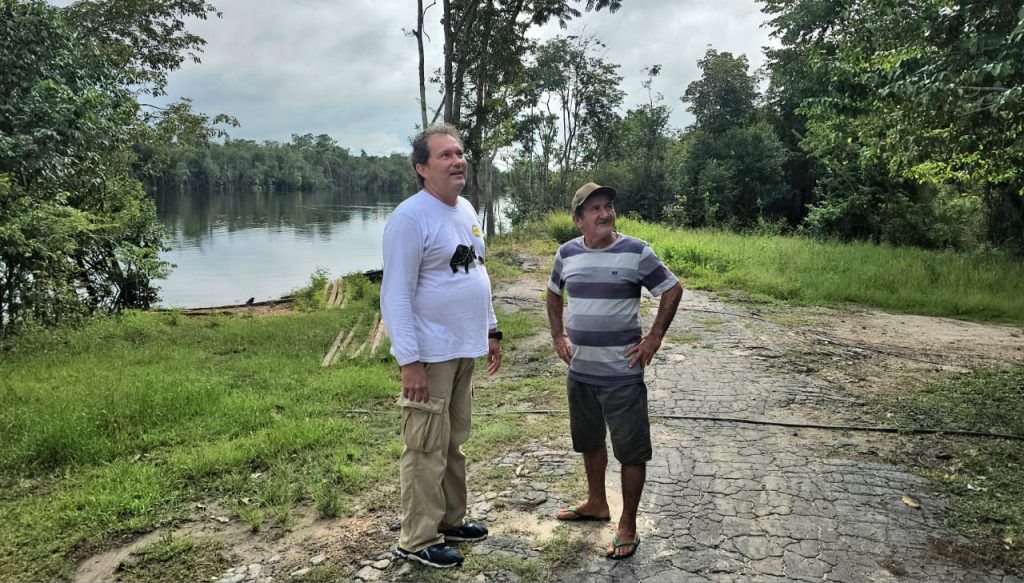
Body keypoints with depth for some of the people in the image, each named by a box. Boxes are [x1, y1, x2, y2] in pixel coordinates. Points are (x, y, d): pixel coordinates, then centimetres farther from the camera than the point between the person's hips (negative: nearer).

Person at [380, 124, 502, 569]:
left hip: (464, 350, 8)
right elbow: (396, 296, -19)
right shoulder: (411, 218, -16)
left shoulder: (466, 210, 11)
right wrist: (409, 360, -22)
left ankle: (450, 520, 32)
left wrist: (490, 331, 18)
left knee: (454, 442, 18)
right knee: (427, 449, 1)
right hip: (430, 355, -8)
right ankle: (418, 540, 15)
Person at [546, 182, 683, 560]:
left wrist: (654, 339, -6)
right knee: (589, 441, 20)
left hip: (623, 374, -5)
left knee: (631, 451, 2)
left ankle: (628, 526, 17)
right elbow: (554, 294, 19)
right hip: (580, 372, 5)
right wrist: (558, 336, 11)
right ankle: (596, 504, 40)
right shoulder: (567, 253, 2)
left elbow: (672, 290, -2)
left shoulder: (636, 252, -10)